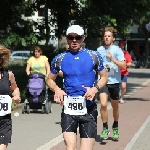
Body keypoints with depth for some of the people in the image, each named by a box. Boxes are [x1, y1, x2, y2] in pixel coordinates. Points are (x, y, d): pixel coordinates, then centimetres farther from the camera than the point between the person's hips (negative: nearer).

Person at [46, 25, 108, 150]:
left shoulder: (94, 56, 2)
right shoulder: (60, 59, 4)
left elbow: (104, 77, 10)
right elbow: (50, 79, 16)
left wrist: (95, 88, -11)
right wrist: (57, 90, -6)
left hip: (89, 108, 0)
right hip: (68, 108, 0)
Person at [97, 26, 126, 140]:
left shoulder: (117, 50, -6)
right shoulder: (99, 50, 4)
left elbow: (124, 66, -16)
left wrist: (112, 59, -25)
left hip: (114, 81, -1)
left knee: (115, 106, 14)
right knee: (103, 104, -17)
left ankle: (115, 128, 34)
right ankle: (105, 128, -2)